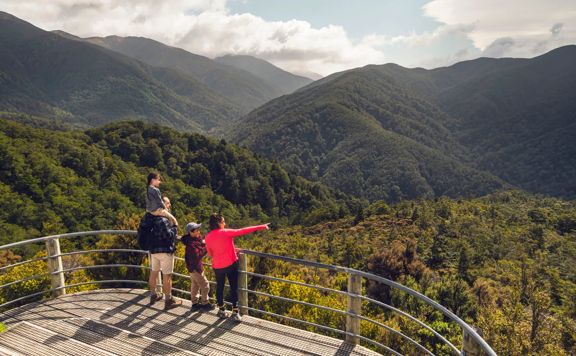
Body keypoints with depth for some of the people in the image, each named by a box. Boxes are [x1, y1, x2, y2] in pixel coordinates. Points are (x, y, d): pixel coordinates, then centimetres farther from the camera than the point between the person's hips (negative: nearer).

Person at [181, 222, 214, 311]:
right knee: (205, 285, 1)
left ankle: (195, 303, 30)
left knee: (195, 285, 19)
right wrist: (206, 248, -27)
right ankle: (204, 304, 14)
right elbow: (197, 255, -31)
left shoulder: (196, 239, 1)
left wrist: (204, 243, -9)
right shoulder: (191, 244, -27)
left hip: (193, 267, 10)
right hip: (195, 267, -10)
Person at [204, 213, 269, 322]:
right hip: (231, 264, -4)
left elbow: (210, 254, 8)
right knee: (234, 287, 6)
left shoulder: (208, 237, -3)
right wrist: (260, 227, -16)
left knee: (220, 287, 18)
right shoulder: (226, 233, -17)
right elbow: (243, 231, -18)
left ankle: (221, 310, 30)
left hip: (217, 266, 4)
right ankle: (235, 312, 9)